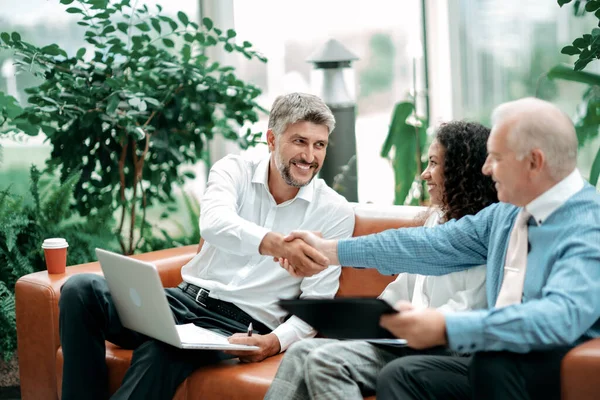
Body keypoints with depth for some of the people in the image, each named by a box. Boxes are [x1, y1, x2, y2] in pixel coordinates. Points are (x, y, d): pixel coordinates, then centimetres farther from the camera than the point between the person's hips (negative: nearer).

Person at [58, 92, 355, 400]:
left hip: (239, 326, -3)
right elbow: (213, 224, -21)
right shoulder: (234, 170, 3)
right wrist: (275, 243, -42)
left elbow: (316, 302, -2)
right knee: (81, 289, -20)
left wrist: (276, 341, -24)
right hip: (186, 299, 4)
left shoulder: (335, 212, 0)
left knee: (160, 353, -35)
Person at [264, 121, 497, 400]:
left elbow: (469, 311, -17)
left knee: (326, 361, -24)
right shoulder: (437, 219, 19)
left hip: (442, 349, -9)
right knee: (301, 353, -5)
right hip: (408, 339, 9)